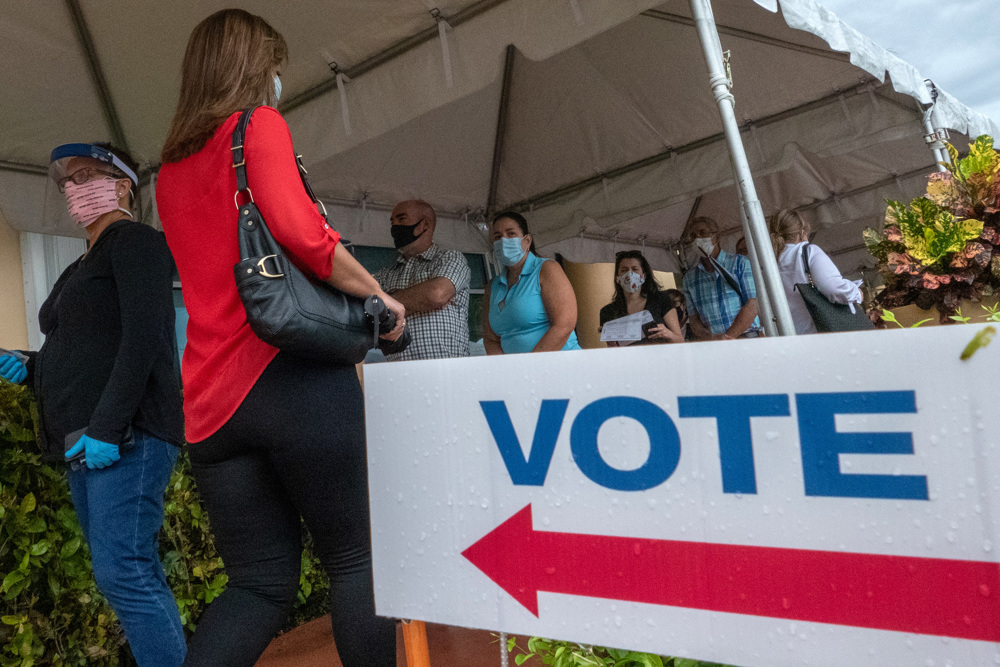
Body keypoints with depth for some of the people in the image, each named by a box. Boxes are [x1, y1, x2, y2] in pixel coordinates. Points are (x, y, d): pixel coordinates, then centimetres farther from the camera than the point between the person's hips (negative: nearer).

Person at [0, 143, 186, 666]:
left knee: (122, 572, -14)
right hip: (87, 444, 9)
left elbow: (144, 336, -15)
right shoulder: (79, 269, 25)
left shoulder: (135, 240, -2)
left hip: (127, 434, -9)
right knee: (133, 574, 9)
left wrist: (107, 427, -21)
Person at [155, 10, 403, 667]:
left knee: (259, 582, 13)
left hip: (212, 401, 7)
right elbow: (298, 230, -17)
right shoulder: (260, 126, 0)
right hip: (294, 376, -7)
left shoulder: (170, 171, 22)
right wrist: (381, 297, -6)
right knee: (356, 557, 6)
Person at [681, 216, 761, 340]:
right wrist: (710, 338, -9)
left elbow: (751, 307, 0)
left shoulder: (740, 262, 10)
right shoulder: (689, 277, 17)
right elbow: (693, 318, 11)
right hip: (711, 347, 3)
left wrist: (728, 336, -10)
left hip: (746, 337, -3)